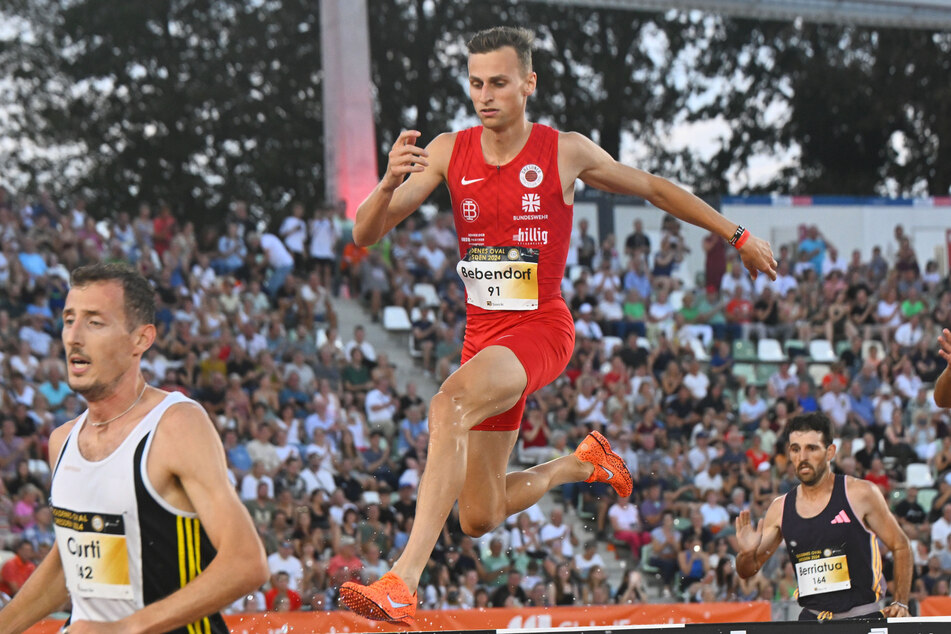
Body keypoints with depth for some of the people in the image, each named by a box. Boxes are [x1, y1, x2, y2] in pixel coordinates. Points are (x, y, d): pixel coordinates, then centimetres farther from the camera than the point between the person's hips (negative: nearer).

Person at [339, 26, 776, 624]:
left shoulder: (566, 152, -4)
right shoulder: (449, 152, 1)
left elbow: (653, 188, 13)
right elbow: (366, 234, -3)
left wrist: (739, 236, 18)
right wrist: (390, 181, -25)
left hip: (541, 328, -5)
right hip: (483, 331, 5)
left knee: (448, 404, -35)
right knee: (479, 518, 8)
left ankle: (404, 582, -43)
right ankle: (583, 463, 39)